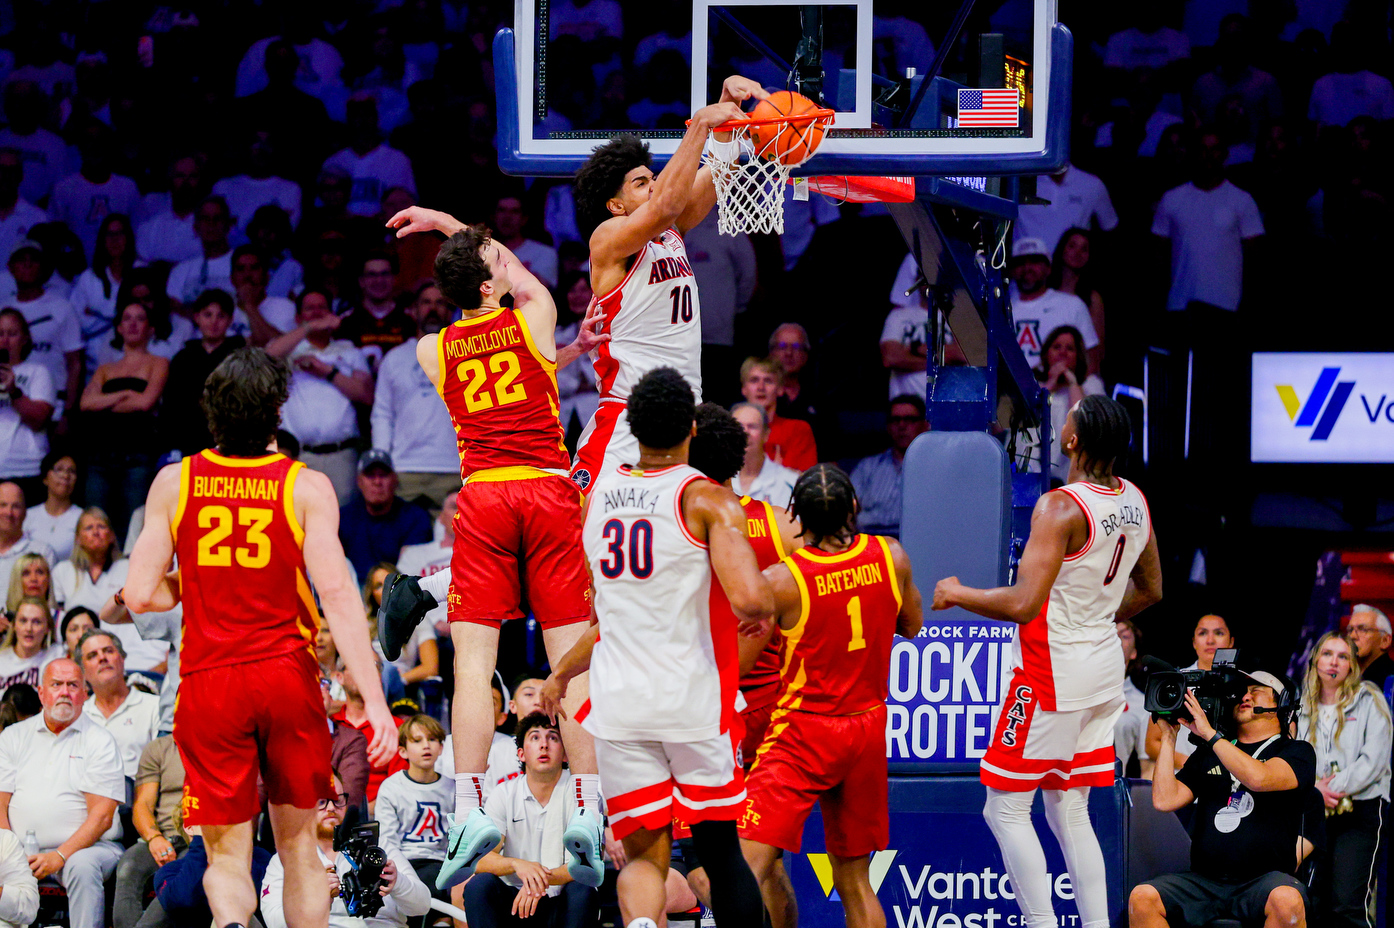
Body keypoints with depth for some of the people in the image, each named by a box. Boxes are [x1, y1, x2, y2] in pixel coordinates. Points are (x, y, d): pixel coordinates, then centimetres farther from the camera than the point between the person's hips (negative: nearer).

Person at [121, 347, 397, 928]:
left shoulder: (174, 482, 1)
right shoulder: (306, 487, -4)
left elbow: (140, 596, 0)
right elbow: (336, 593, -12)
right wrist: (375, 700, -13)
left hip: (208, 682, 0)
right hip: (288, 674, 0)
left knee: (226, 854, 3)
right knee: (298, 842, 15)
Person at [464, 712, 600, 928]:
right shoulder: (503, 795, 1)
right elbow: (479, 861, -10)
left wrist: (543, 879, -33)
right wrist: (517, 865, -32)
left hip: (562, 903, -2)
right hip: (514, 900, 2)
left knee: (582, 890, -33)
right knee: (479, 884, -27)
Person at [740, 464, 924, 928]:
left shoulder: (780, 581, -16)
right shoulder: (891, 558, -4)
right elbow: (911, 626, 16)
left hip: (804, 732, -5)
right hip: (868, 729, 5)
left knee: (747, 869, -13)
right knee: (854, 880, 15)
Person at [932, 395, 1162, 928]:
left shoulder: (1060, 508, -21)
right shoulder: (1134, 501, 4)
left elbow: (1024, 604, -26)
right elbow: (1150, 589, 18)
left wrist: (957, 594, -10)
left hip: (1051, 670, -8)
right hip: (1105, 666, 8)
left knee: (1006, 809, 0)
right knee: (1069, 812, 15)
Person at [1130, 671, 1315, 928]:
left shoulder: (1297, 752, 8)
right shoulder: (1208, 754, 21)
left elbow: (1259, 778, -14)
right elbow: (1164, 800, 10)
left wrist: (1209, 734, -10)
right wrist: (1169, 736, 10)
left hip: (1265, 877, -4)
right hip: (1204, 881, 4)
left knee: (1286, 900, -39)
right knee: (1142, 898, -24)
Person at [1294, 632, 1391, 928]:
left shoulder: (1369, 701, 4)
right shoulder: (1303, 709, 15)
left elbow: (1375, 759, -5)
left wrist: (1336, 788, -12)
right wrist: (1314, 787, -10)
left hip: (1361, 809, -4)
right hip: (1316, 812, 4)